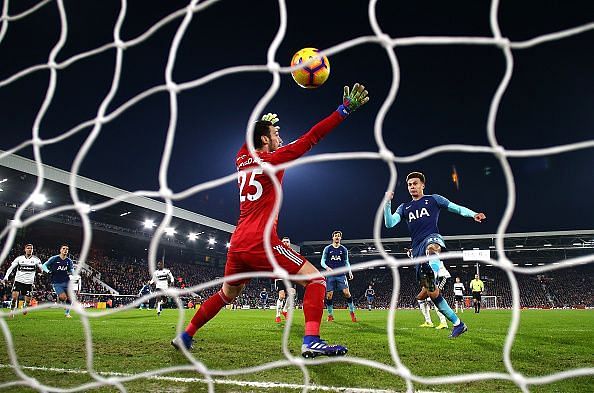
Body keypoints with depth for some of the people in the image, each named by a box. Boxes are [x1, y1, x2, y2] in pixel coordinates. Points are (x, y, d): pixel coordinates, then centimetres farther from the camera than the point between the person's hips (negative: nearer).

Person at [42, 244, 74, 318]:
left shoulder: (69, 261, 7)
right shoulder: (54, 259, -2)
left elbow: (71, 269, 21)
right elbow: (44, 265, 5)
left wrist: (70, 272, -1)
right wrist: (48, 271, -13)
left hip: (66, 282, 3)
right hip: (56, 283, -3)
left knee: (69, 298, 0)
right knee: (63, 297, -19)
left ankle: (67, 313, 18)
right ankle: (59, 297, 18)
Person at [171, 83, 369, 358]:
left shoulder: (242, 161, 14)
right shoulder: (273, 159, -3)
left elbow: (248, 145, 40)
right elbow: (311, 137, -8)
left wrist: (263, 123, 44)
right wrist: (346, 108, -6)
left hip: (237, 245, 8)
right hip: (261, 243, -7)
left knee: (226, 294, 27)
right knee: (315, 279, -3)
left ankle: (185, 336, 35)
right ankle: (311, 341, -18)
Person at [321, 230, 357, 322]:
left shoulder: (344, 249, 10)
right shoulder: (327, 248, 5)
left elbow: (346, 262, 15)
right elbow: (322, 261, 4)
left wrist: (350, 271, -1)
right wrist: (327, 267, -16)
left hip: (341, 275, 1)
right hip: (330, 275, 0)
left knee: (347, 293, -11)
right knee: (329, 295, -1)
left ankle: (352, 312, 4)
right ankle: (330, 315, 13)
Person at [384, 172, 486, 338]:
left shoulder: (433, 199, 15)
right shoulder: (404, 207, 22)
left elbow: (456, 208, 10)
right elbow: (389, 223, 8)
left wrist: (473, 214, -9)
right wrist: (387, 203, -5)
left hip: (432, 238, -4)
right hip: (417, 248, 4)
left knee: (431, 248, -46)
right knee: (432, 294, -1)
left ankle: (429, 285, -63)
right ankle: (457, 324, 10)